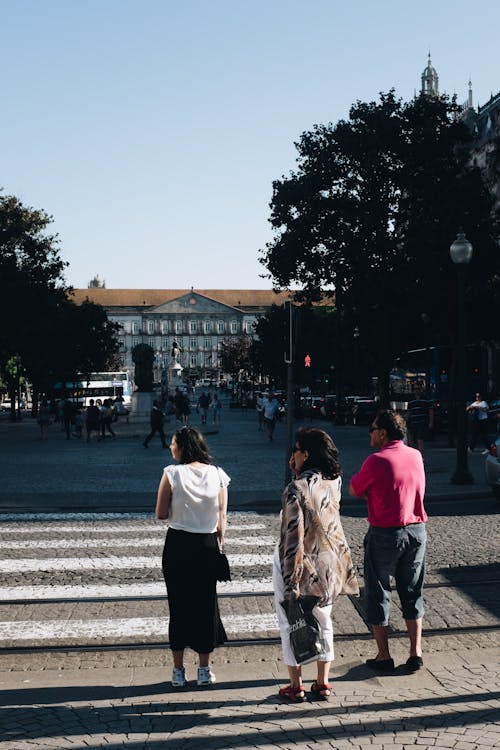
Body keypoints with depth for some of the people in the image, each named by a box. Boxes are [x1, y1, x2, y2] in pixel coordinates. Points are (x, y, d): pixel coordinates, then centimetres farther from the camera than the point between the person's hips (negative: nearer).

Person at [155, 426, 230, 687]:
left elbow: (160, 514, -6)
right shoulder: (217, 474, -2)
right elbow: (222, 516, 1)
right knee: (206, 604, 12)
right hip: (207, 545, 2)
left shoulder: (172, 474, -10)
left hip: (177, 545, -2)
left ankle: (178, 671, 16)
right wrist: (219, 544, 11)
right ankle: (204, 670, 19)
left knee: (178, 606, 9)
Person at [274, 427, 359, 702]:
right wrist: (298, 473, 4)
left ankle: (296, 686, 18)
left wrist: (291, 584, -19)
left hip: (299, 565, -6)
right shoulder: (333, 482, -4)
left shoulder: (296, 489, -23)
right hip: (327, 564, 6)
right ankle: (322, 683, 26)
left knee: (289, 623, 10)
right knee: (323, 621, 19)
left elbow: (293, 537, -24)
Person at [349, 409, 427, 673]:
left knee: (377, 594, 8)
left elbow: (353, 490, -6)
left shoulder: (377, 461, -17)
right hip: (417, 531, 5)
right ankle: (416, 652, 16)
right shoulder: (416, 456, 2)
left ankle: (383, 657, 12)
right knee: (413, 593, 16)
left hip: (384, 534, -5)